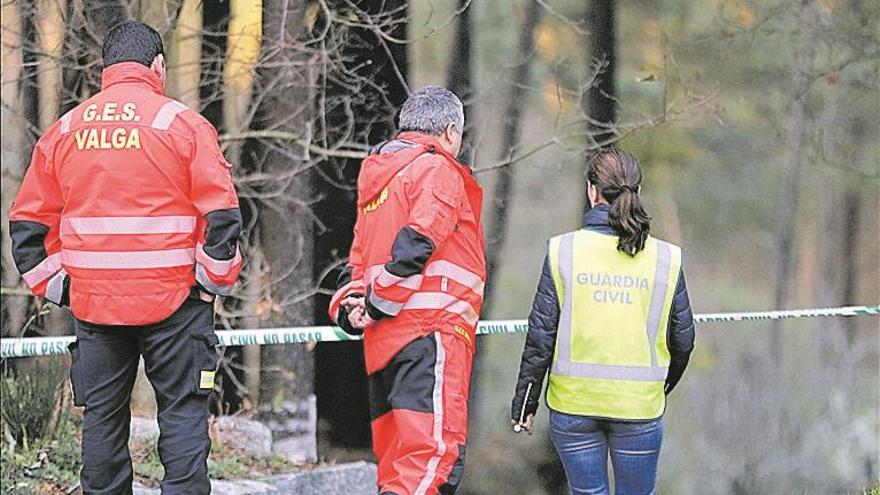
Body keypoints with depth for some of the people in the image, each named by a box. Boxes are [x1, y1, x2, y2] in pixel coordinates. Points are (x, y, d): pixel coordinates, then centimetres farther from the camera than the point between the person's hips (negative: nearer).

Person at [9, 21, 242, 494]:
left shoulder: (64, 130, 7)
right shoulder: (182, 123, -5)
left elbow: (27, 222, 10)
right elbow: (222, 214, -9)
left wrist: (55, 286, 14)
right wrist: (214, 279, 2)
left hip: (92, 305, 3)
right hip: (172, 301, -3)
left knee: (101, 418, 10)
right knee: (182, 411, 2)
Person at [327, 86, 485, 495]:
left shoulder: (377, 175, 25)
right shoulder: (437, 170, -2)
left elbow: (358, 259, 20)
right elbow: (415, 245, -15)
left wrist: (349, 307, 7)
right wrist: (379, 306, -10)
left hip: (383, 340, 9)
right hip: (430, 331, -9)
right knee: (433, 450, -17)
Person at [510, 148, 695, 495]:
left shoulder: (564, 251, -5)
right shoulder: (665, 258, -2)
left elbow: (541, 336, -4)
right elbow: (682, 339, 6)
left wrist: (525, 403, 6)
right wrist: (663, 386, 25)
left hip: (573, 403, 0)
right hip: (640, 406, 0)